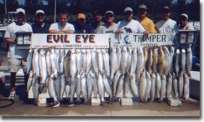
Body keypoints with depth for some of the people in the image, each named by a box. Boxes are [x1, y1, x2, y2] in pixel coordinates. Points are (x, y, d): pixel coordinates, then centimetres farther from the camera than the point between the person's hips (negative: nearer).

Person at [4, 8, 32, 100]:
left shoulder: (28, 26, 12)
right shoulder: (11, 26, 6)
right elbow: (6, 39, 4)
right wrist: (14, 41, -14)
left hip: (26, 53, 1)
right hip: (14, 53, -1)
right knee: (13, 72, 1)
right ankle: (12, 90, 14)